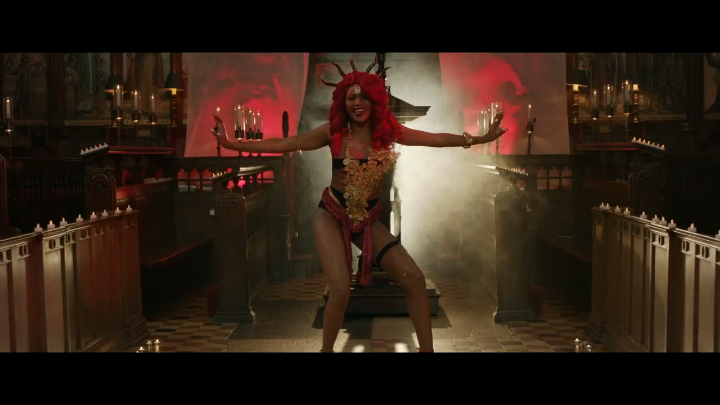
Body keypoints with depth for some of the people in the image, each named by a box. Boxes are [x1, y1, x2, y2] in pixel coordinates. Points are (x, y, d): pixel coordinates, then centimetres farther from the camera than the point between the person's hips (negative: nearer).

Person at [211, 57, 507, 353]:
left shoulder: (388, 130, -3)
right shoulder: (334, 132, -10)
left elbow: (437, 139, -1)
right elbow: (283, 145, -7)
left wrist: (482, 138, -6)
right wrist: (232, 144, -12)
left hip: (368, 219, 3)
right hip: (332, 215, -3)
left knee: (414, 279, -10)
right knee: (341, 291, -19)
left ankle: (426, 348, 5)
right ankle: (326, 349, 8)